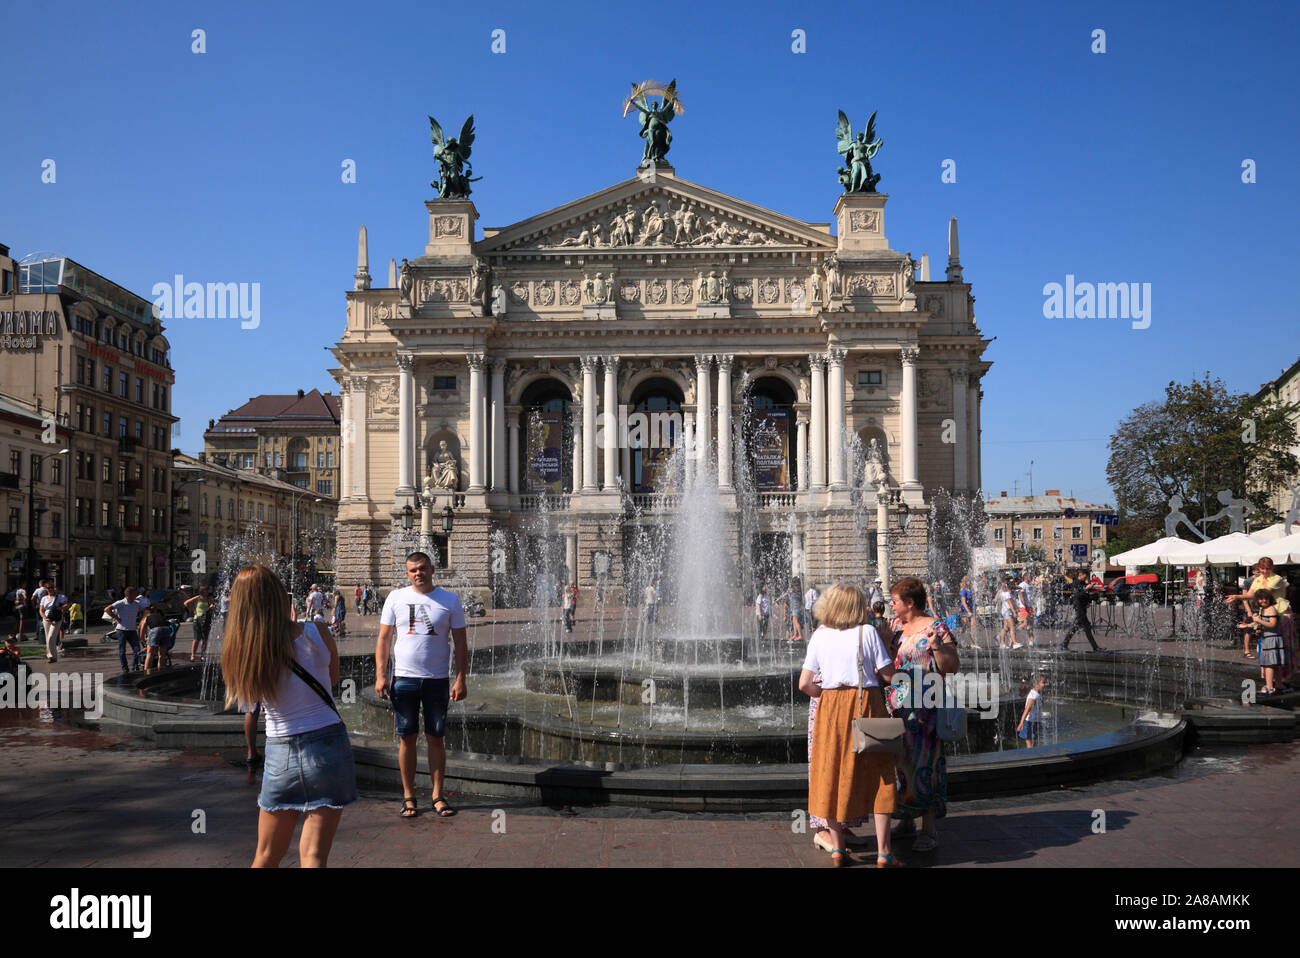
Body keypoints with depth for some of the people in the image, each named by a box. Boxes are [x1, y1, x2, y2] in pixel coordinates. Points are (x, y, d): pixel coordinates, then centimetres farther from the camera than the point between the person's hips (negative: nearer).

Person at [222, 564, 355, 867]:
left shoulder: (240, 652, -7)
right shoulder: (315, 634, -10)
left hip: (280, 755, 2)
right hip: (328, 747, -2)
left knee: (266, 856, 19)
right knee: (313, 855, 2)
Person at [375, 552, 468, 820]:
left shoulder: (450, 600, 3)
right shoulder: (396, 598, 4)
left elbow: (460, 643, 5)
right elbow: (384, 639, 6)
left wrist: (460, 679, -2)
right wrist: (380, 675, -3)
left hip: (437, 680, 0)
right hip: (404, 678, 0)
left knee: (435, 739, 4)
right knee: (407, 738, 5)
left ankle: (438, 795, 14)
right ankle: (408, 796, 14)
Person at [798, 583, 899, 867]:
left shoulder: (819, 635, 1)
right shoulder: (867, 632, -6)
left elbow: (804, 684, -2)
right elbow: (889, 674, -5)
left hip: (830, 707, 2)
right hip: (866, 704, -2)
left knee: (833, 772, 11)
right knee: (877, 775, 5)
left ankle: (838, 849, 16)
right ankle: (883, 852, 5)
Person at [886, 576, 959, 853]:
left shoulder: (936, 628, -8)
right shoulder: (896, 627, 11)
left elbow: (952, 668, -14)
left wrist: (937, 646, -28)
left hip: (922, 711, -7)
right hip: (894, 707, 7)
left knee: (922, 764, -5)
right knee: (898, 763, 11)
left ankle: (929, 830, 3)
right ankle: (907, 820, 25)